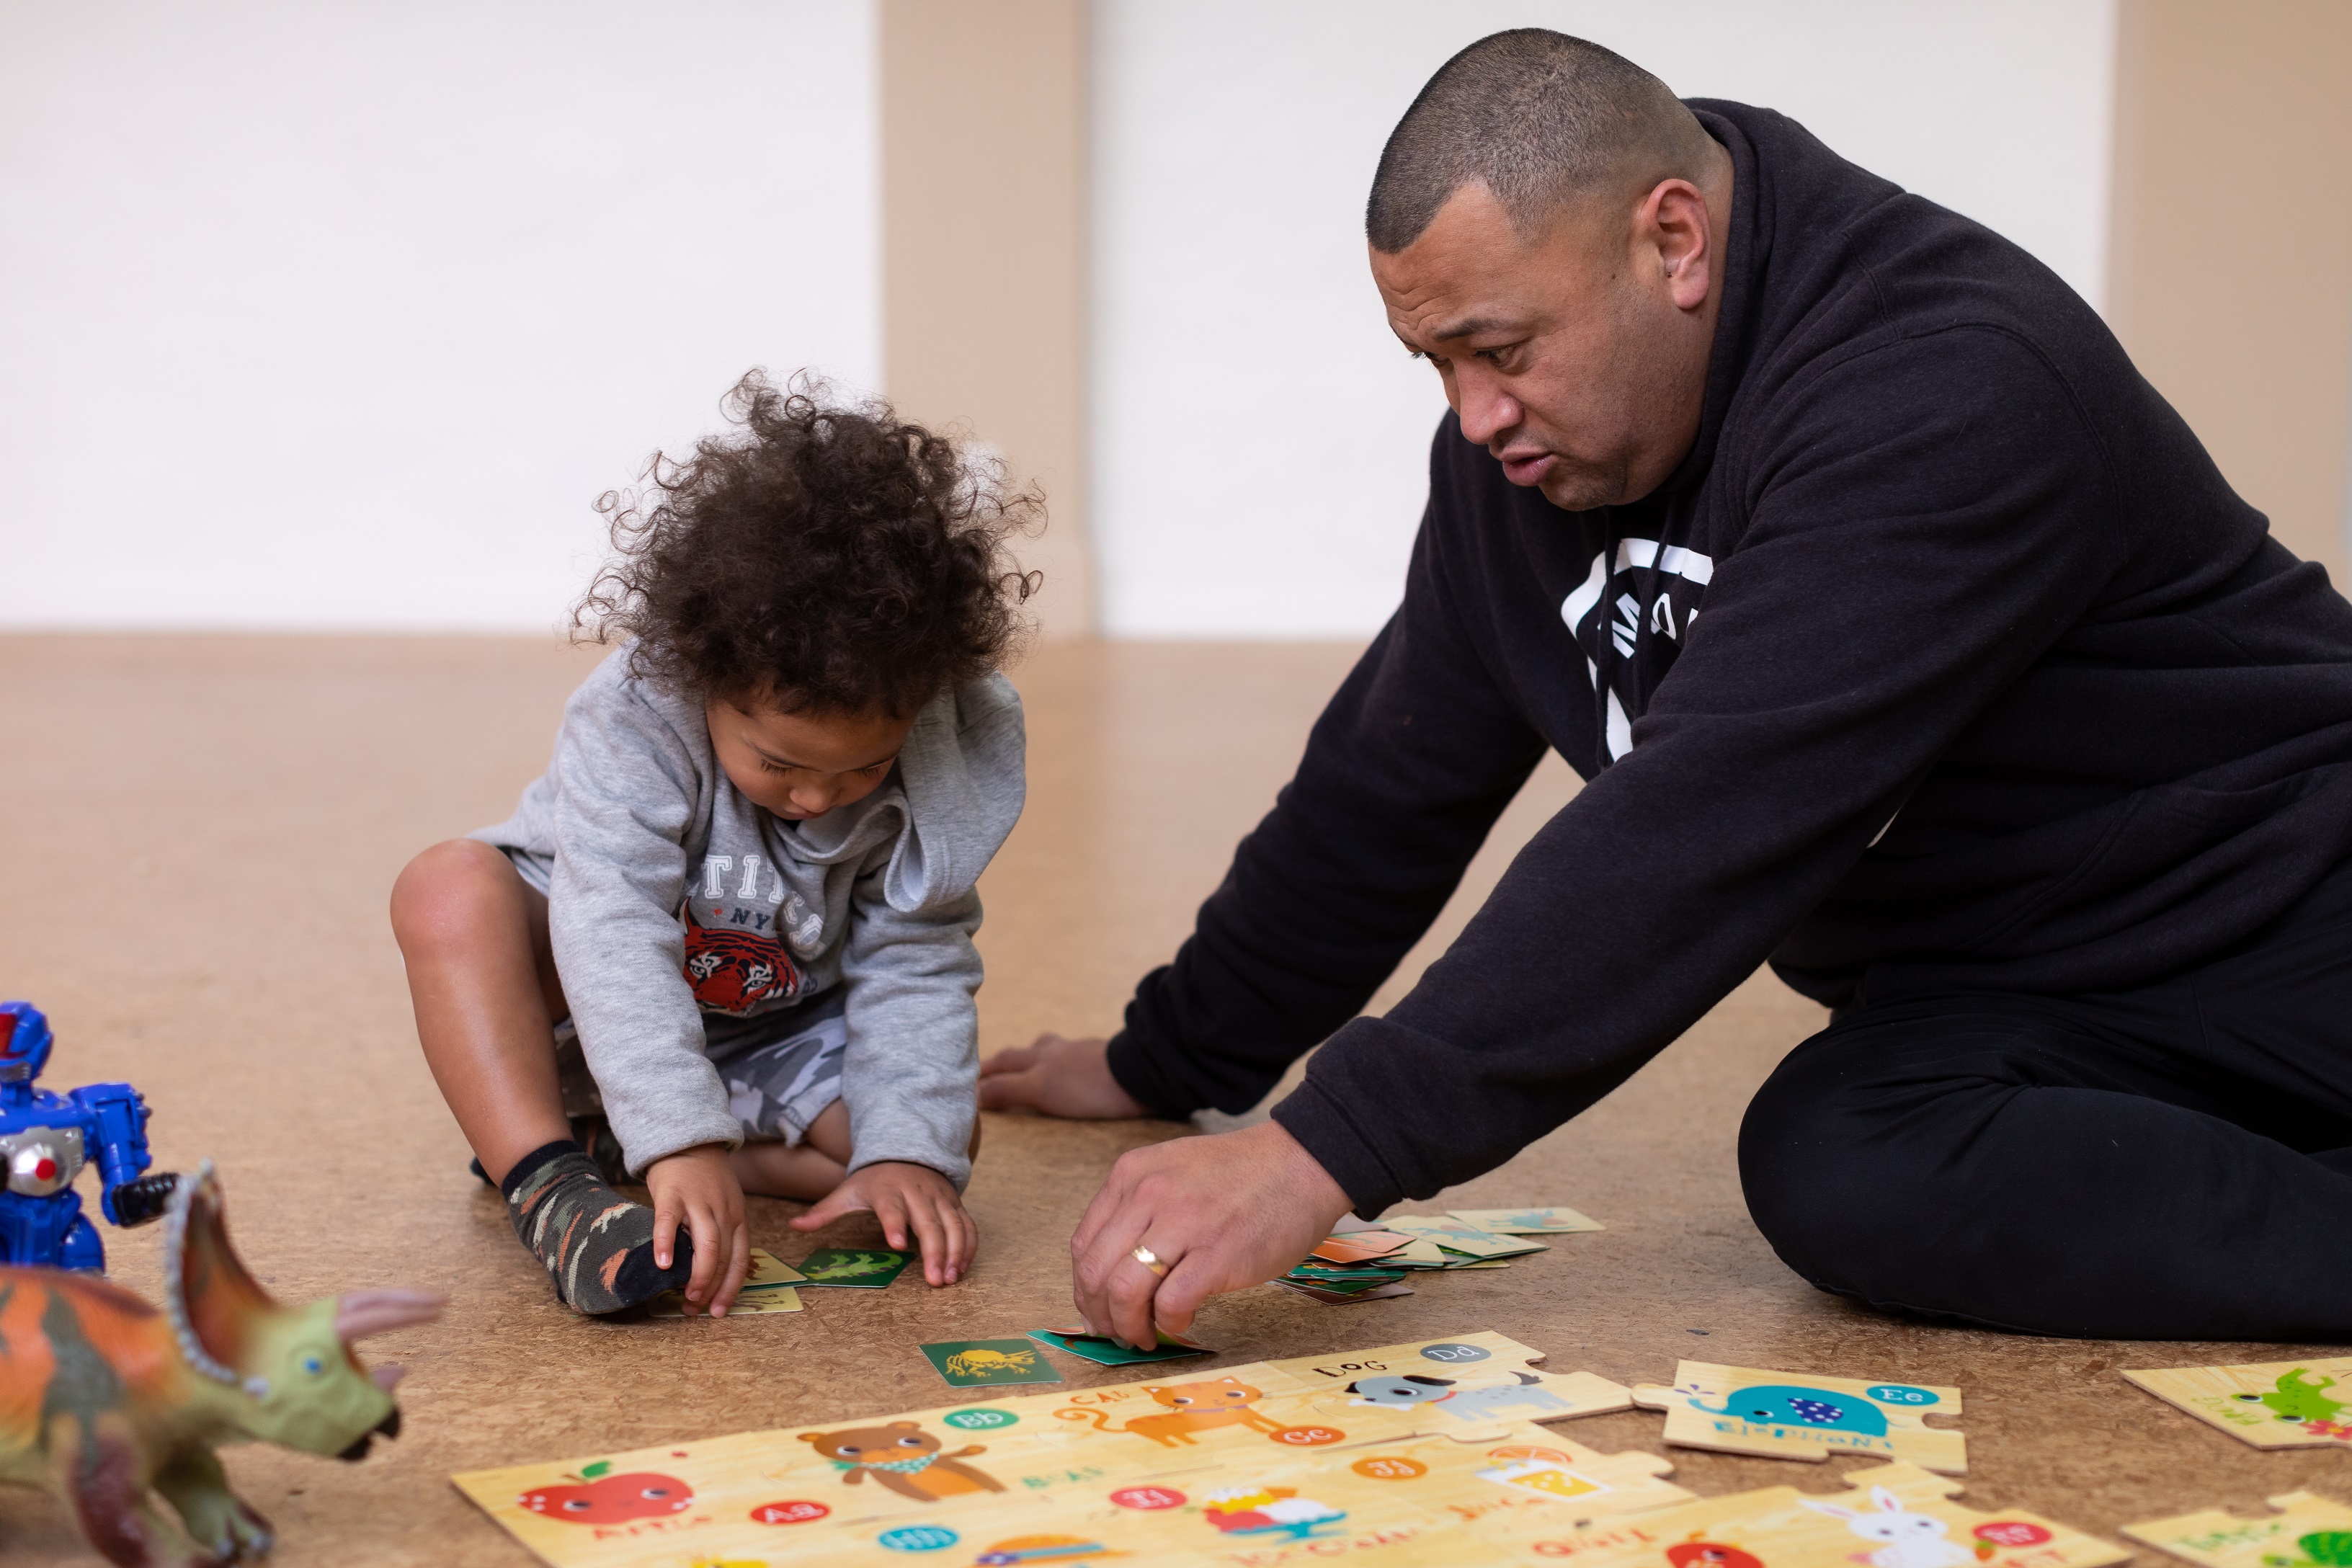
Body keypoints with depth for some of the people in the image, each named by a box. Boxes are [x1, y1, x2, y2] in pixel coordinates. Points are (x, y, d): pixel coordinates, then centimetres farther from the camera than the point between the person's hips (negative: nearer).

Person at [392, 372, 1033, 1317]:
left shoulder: (942, 765, -21)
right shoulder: (632, 719, -31)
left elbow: (917, 964, -15)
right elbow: (614, 929, -40)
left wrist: (909, 1151, -28)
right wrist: (682, 1139, -51)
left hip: (780, 1037, 4)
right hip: (588, 1013, -3)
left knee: (946, 1129, -22)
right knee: (452, 888, -32)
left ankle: (602, 1145, -17)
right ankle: (550, 1185, -42)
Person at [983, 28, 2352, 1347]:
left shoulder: (1947, 395, -23)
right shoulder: (1522, 436, 3)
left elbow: (1705, 835, -32)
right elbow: (1393, 777, 15)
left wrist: (1328, 1152, -34)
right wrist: (1173, 1061, 19)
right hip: (1990, 1006, 8)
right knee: (1839, 1169, -24)